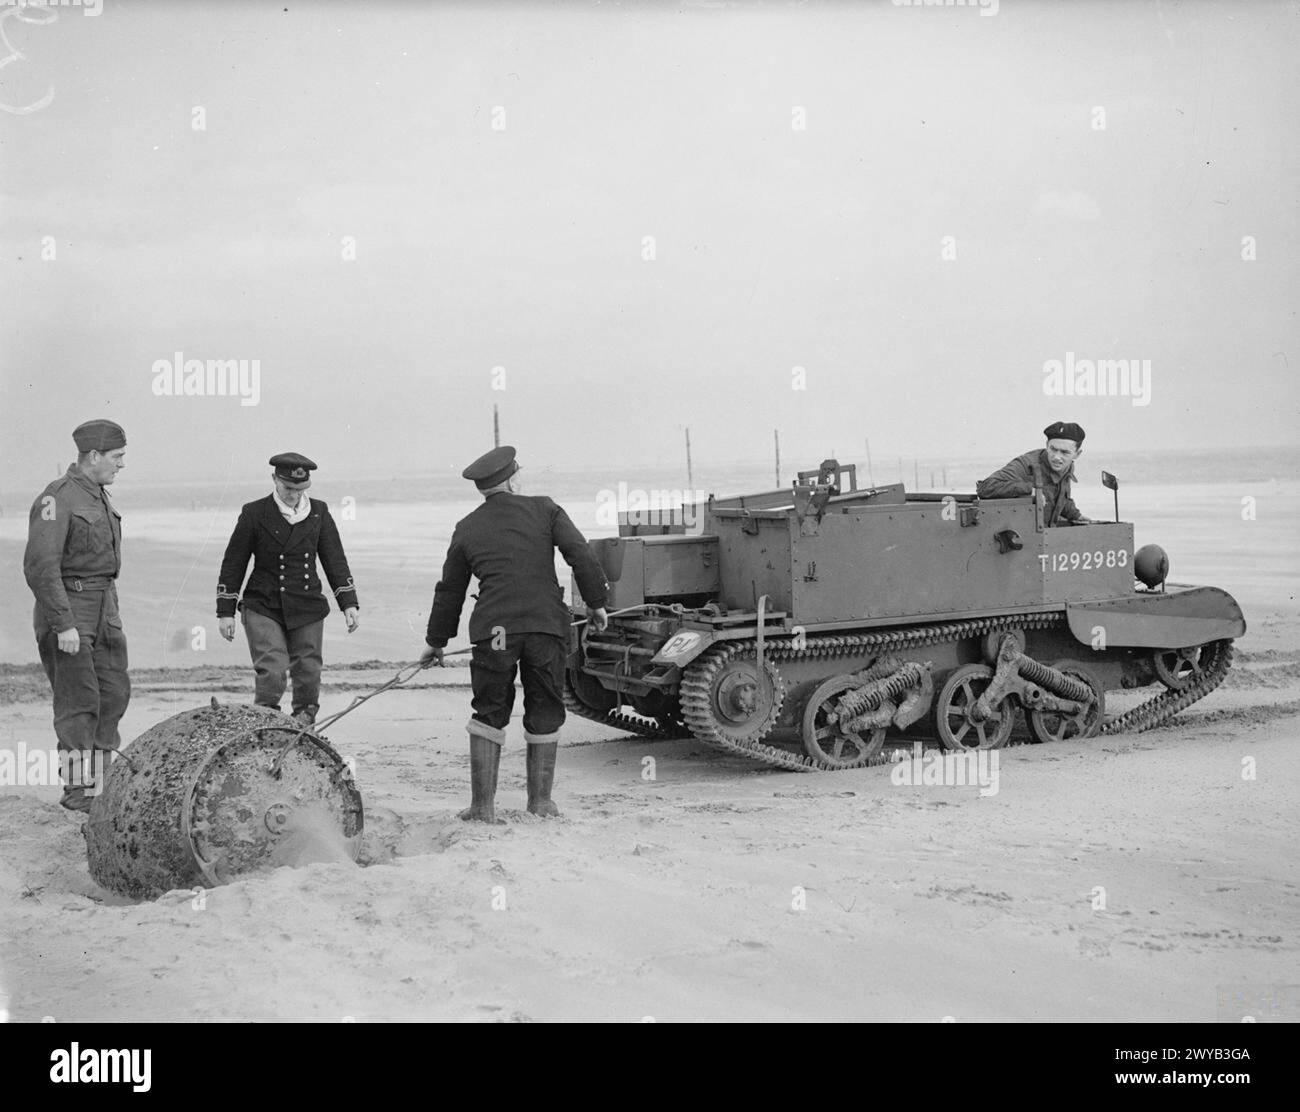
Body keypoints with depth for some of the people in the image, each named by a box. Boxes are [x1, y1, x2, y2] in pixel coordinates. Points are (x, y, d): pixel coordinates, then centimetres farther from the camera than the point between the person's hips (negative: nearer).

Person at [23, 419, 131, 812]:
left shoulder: (100, 496, 13)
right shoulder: (56, 499, -15)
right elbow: (40, 566, -21)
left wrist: (114, 617, 21)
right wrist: (64, 625, -23)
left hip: (104, 606, 8)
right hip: (65, 607, -8)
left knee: (114, 692, 6)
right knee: (79, 700, -5)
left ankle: (103, 777, 16)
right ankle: (75, 788, 5)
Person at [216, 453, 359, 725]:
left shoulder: (319, 512, 5)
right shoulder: (254, 514, -4)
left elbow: (335, 560, 8)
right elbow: (233, 564, 1)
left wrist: (349, 603, 0)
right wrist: (226, 612, 0)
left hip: (307, 608, 3)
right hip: (263, 608, -3)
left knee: (308, 674, 6)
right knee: (271, 672, -16)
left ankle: (304, 728, 22)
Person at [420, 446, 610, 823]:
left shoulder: (467, 529, 12)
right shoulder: (544, 510, 7)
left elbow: (449, 591, 18)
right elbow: (581, 556, -1)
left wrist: (435, 641, 28)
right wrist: (596, 602, 9)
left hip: (494, 631, 1)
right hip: (547, 624, -1)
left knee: (489, 715, 12)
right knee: (544, 716, 12)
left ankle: (483, 805, 10)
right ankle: (541, 800, 18)